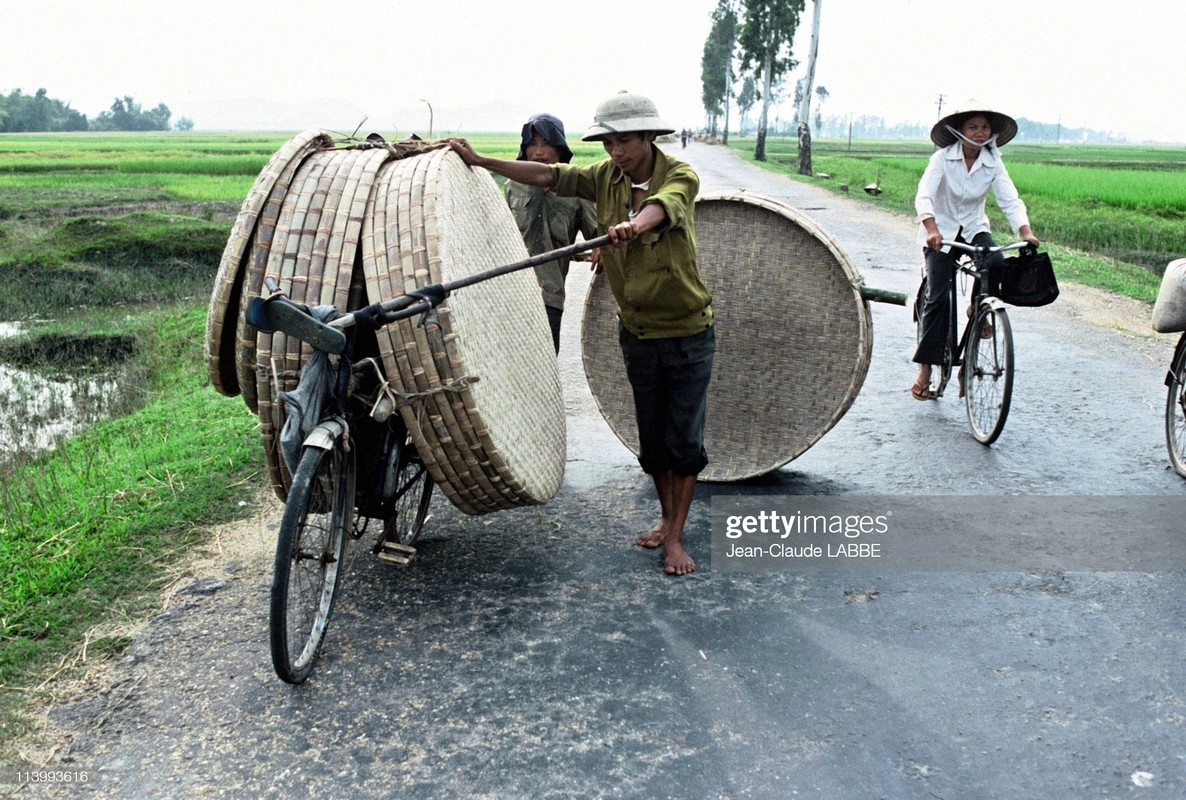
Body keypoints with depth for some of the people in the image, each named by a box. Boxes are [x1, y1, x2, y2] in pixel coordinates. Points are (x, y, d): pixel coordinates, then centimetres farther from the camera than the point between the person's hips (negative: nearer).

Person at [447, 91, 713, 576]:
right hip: (637, 331, 5)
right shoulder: (605, 176, 0)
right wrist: (479, 162, -12)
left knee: (683, 439, 1)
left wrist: (635, 224, -59)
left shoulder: (680, 176, -15)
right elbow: (546, 176, -5)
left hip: (688, 332, -4)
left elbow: (660, 205, -37)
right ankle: (667, 517, 32)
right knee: (651, 435, 13)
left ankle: (674, 538, 12)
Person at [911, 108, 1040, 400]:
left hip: (974, 228, 3)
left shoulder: (993, 162, -7)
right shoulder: (943, 158, -16)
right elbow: (924, 197, -27)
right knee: (937, 297, -11)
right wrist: (932, 230, -44)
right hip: (940, 230, -3)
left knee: (996, 262, -30)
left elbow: (1010, 200, -14)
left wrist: (1026, 232, -32)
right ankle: (925, 369, -5)